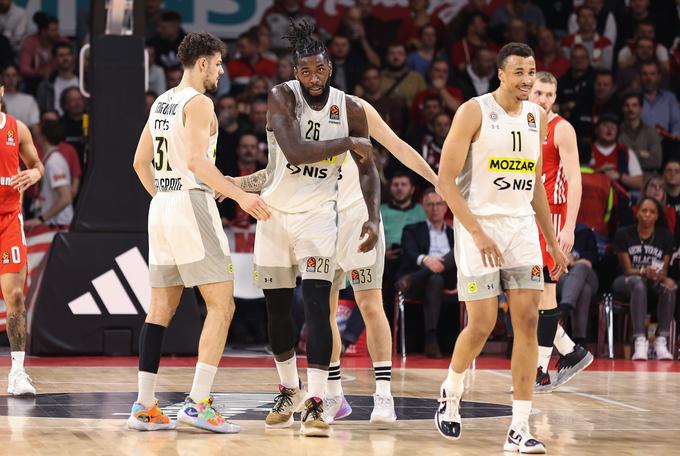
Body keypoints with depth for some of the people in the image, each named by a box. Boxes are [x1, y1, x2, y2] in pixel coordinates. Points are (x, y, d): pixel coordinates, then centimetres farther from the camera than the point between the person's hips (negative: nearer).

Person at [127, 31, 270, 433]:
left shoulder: (161, 103, 16)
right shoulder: (199, 103, -10)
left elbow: (141, 162, 20)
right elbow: (196, 160, -22)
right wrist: (239, 195, -23)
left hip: (162, 206, 9)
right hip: (193, 205, -9)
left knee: (162, 308, 10)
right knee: (222, 305, -6)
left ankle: (144, 407, 7)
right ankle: (198, 403, -14)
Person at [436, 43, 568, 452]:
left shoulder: (538, 118, 9)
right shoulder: (474, 112, -9)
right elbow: (446, 180, -12)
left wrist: (553, 242, 16)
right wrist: (478, 233, -20)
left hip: (522, 228, 5)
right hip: (478, 226, -5)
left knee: (528, 321, -6)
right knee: (482, 325, -6)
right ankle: (452, 392, 25)